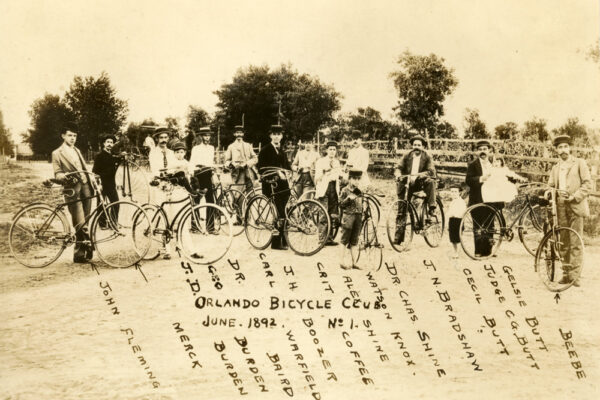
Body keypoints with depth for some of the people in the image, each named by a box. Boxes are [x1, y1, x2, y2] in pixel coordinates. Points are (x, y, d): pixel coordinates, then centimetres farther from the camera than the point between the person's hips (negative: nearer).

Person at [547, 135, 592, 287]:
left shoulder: (579, 163, 5)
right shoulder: (555, 168, 19)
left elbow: (588, 184, -1)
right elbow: (551, 186, 20)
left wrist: (574, 197, -13)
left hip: (575, 206, -4)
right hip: (560, 207, 4)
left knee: (575, 243, -7)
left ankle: (574, 275, -5)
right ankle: (566, 274, 11)